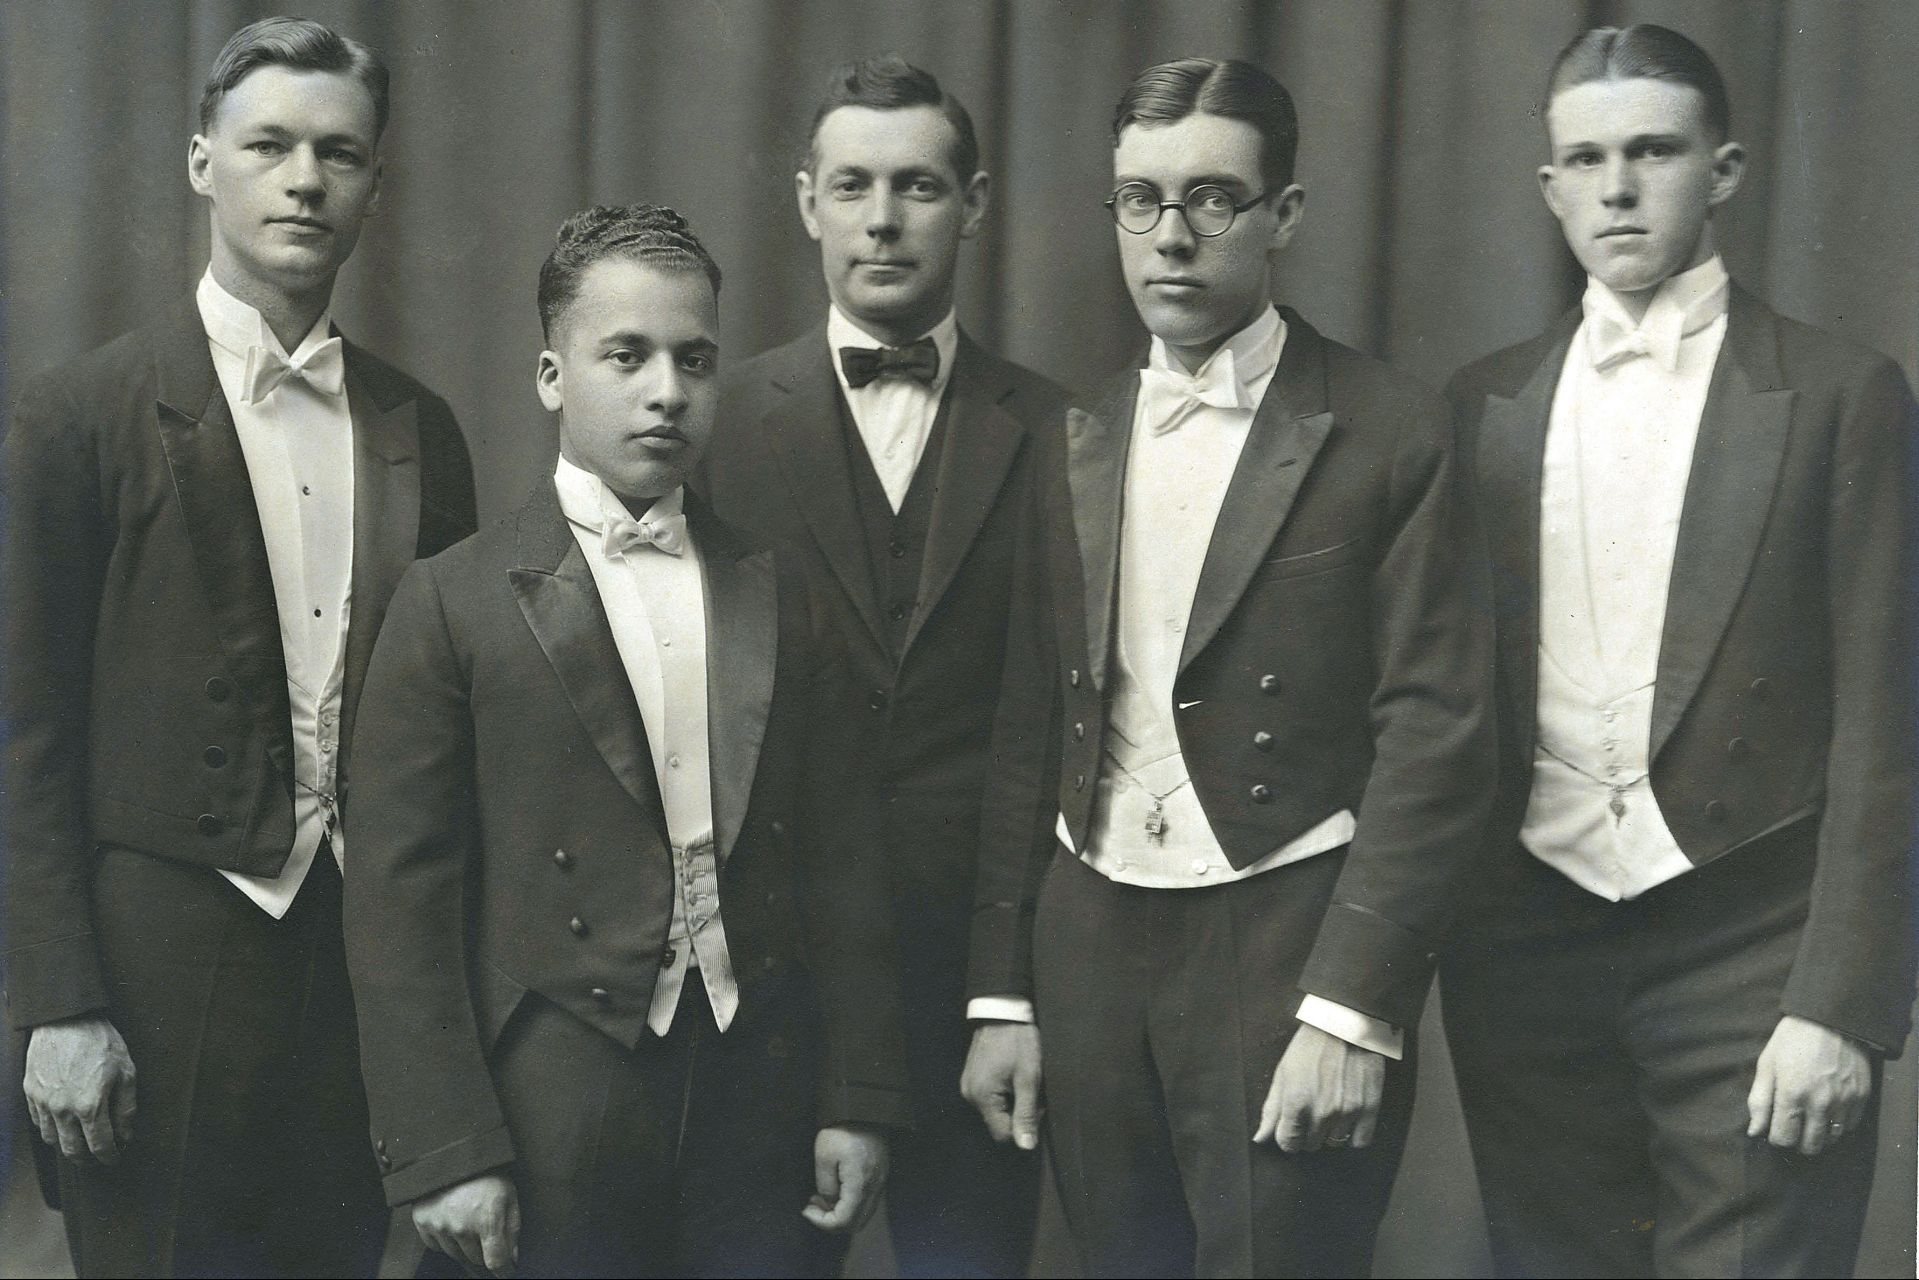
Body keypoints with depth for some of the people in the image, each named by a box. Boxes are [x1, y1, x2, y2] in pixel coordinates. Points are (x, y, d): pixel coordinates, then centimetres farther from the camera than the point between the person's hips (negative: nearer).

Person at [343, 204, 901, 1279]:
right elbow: (403, 898, -5)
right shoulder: (456, 603, -3)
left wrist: (861, 1099, 5)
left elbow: (839, 858, 8)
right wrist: (444, 1150, -10)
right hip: (557, 1101, -3)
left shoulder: (780, 593, 8)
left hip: (760, 1087, 3)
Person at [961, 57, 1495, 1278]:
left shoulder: (1389, 435, -5)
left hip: (1291, 947, -4)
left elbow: (1436, 733, -9)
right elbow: (1030, 735, 10)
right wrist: (1001, 993, 7)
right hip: (1092, 946, 4)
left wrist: (1353, 1009, -16)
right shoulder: (1074, 448, 9)